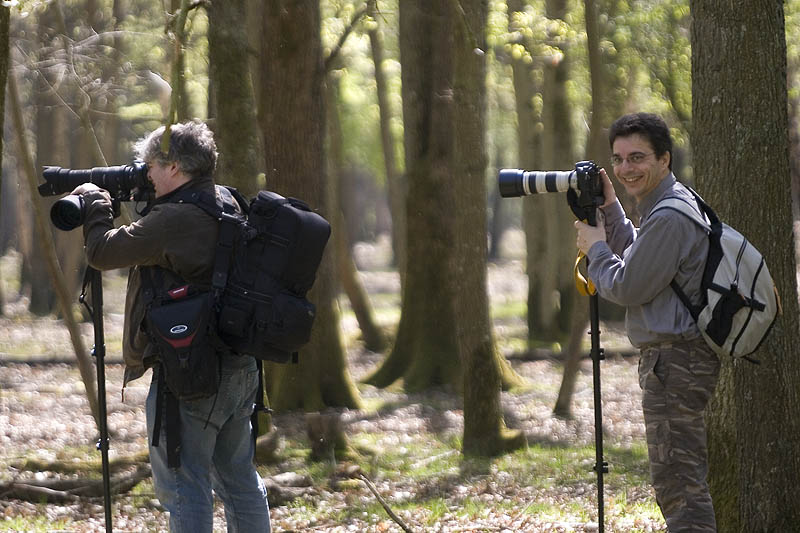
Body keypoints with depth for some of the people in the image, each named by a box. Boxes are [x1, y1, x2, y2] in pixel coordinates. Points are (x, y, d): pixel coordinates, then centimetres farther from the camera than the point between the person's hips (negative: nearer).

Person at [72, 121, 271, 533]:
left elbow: (103, 252, -12)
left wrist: (94, 202, 5)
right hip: (240, 367, 9)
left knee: (183, 485, -4)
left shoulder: (174, 220, -18)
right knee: (239, 480, 15)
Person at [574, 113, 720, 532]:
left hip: (675, 362, -11)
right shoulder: (665, 206, 15)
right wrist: (610, 209, 16)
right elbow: (634, 259, 27)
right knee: (685, 480, 16)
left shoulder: (670, 218, -19)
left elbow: (627, 287, -17)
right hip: (675, 358, 11)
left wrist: (594, 248, 0)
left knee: (678, 482, -12)